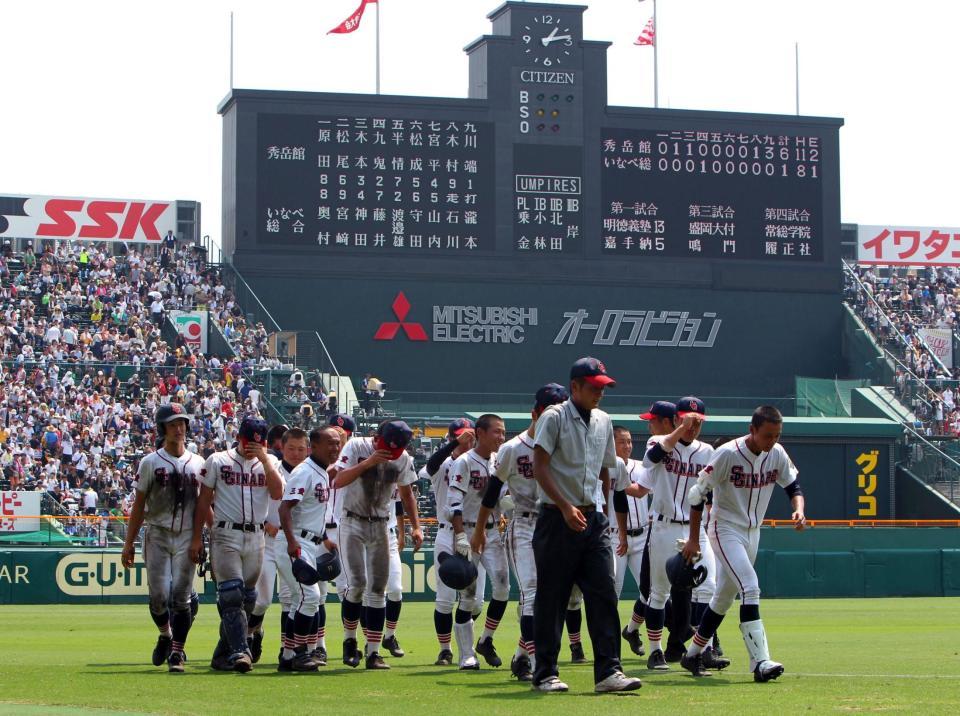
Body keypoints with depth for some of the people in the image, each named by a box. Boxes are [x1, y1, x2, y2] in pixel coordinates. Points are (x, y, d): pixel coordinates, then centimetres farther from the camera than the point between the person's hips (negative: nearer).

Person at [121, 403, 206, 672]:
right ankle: (165, 635, 24)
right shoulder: (150, 463, 1)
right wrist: (128, 544, -1)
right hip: (157, 536, -1)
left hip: (187, 538, 1)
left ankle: (176, 653, 2)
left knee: (181, 596, -4)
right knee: (159, 595, -4)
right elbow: (138, 505, 2)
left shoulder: (198, 463, 8)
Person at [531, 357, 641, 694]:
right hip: (557, 519, -6)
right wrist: (565, 507, -21)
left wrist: (605, 511, 15)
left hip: (592, 518, 6)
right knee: (551, 598, 1)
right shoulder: (554, 418, -6)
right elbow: (539, 467, -13)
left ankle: (608, 671, -5)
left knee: (604, 594, -3)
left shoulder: (603, 421, 14)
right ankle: (545, 674, 8)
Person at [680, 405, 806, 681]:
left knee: (726, 597, 14)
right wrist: (693, 539, -11)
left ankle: (693, 655, 28)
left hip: (753, 532, 7)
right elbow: (698, 493, -14)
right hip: (726, 530, -7)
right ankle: (760, 661, -27)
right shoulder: (728, 454, -21)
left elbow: (793, 486, 8)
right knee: (750, 587, -22)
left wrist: (799, 510, -15)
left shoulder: (777, 454, -4)